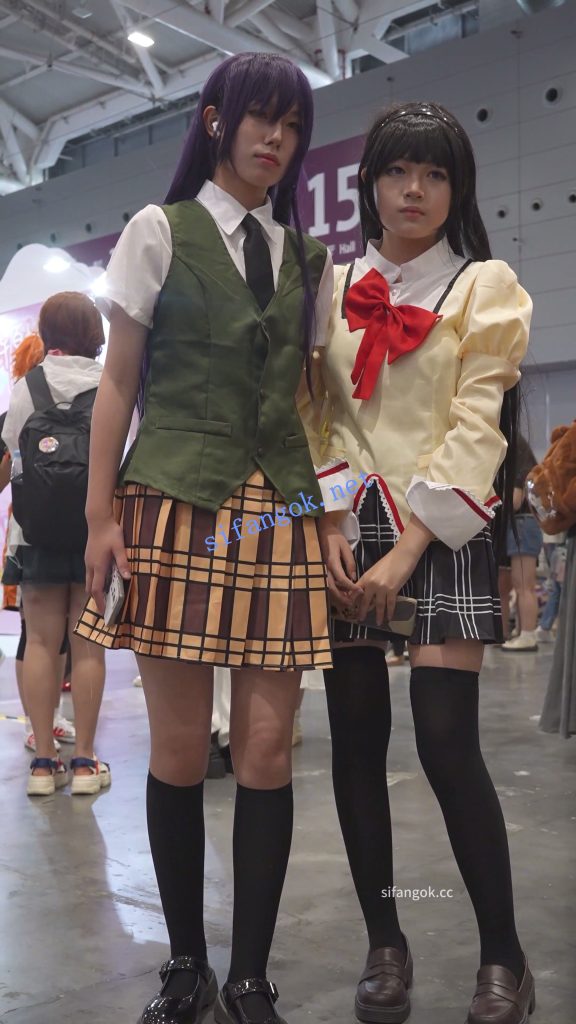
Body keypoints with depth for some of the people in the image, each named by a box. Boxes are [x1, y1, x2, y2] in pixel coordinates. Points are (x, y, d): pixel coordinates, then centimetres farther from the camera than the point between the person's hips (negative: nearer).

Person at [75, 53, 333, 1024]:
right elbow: (118, 381, 3)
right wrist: (101, 516, -4)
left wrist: (332, 508, 6)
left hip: (281, 512, 3)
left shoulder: (310, 259, 17)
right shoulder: (159, 232, 8)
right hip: (176, 504, -2)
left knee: (267, 749, 0)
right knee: (179, 747, 1)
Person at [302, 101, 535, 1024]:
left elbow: (476, 427, -6)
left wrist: (408, 550, -14)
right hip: (349, 531, 4)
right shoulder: (335, 287, 14)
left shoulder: (485, 286, 4)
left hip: (439, 534, -3)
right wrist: (330, 525, -7)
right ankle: (385, 945, 18)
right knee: (355, 737, 3)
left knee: (446, 741, -10)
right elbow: (315, 417, 8)